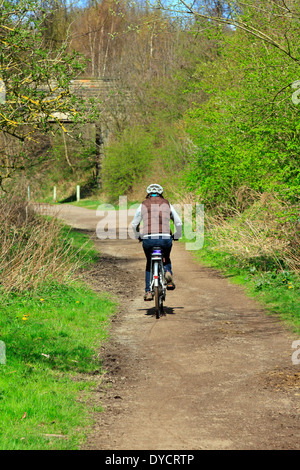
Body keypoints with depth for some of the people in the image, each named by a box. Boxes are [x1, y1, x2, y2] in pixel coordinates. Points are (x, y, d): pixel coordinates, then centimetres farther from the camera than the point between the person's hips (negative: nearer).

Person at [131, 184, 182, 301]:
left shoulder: (143, 205, 13)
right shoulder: (167, 204, 13)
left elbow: (134, 224, 16)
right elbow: (179, 223, 15)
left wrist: (138, 236, 34)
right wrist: (176, 236, 31)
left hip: (148, 239, 0)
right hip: (165, 239, 0)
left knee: (149, 264, 21)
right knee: (166, 259, 27)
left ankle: (148, 292, 13)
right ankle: (167, 272, -6)